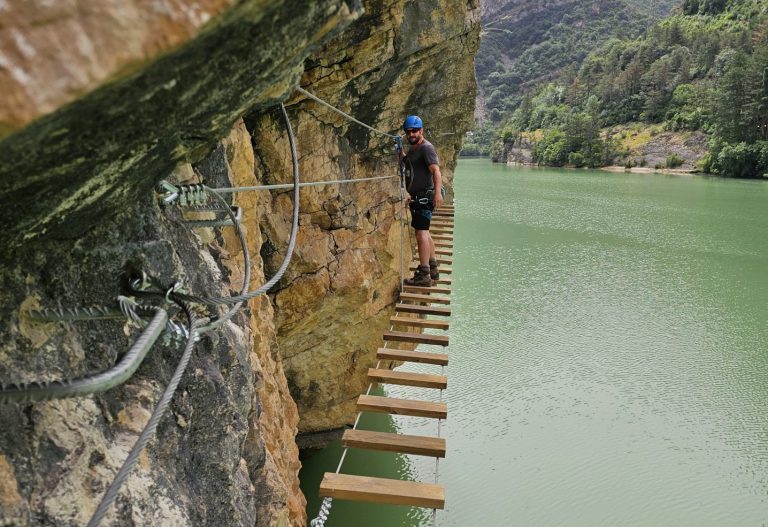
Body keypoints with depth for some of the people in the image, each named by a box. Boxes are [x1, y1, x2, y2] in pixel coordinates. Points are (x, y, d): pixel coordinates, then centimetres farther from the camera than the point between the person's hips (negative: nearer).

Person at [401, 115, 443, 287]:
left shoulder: (426, 148, -12)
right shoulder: (412, 149, 18)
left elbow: (436, 171, -25)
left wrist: (437, 192, -38)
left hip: (425, 196, -11)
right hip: (417, 197, 11)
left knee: (421, 233, -15)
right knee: (424, 233, 18)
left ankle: (424, 275, -15)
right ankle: (432, 268, 31)